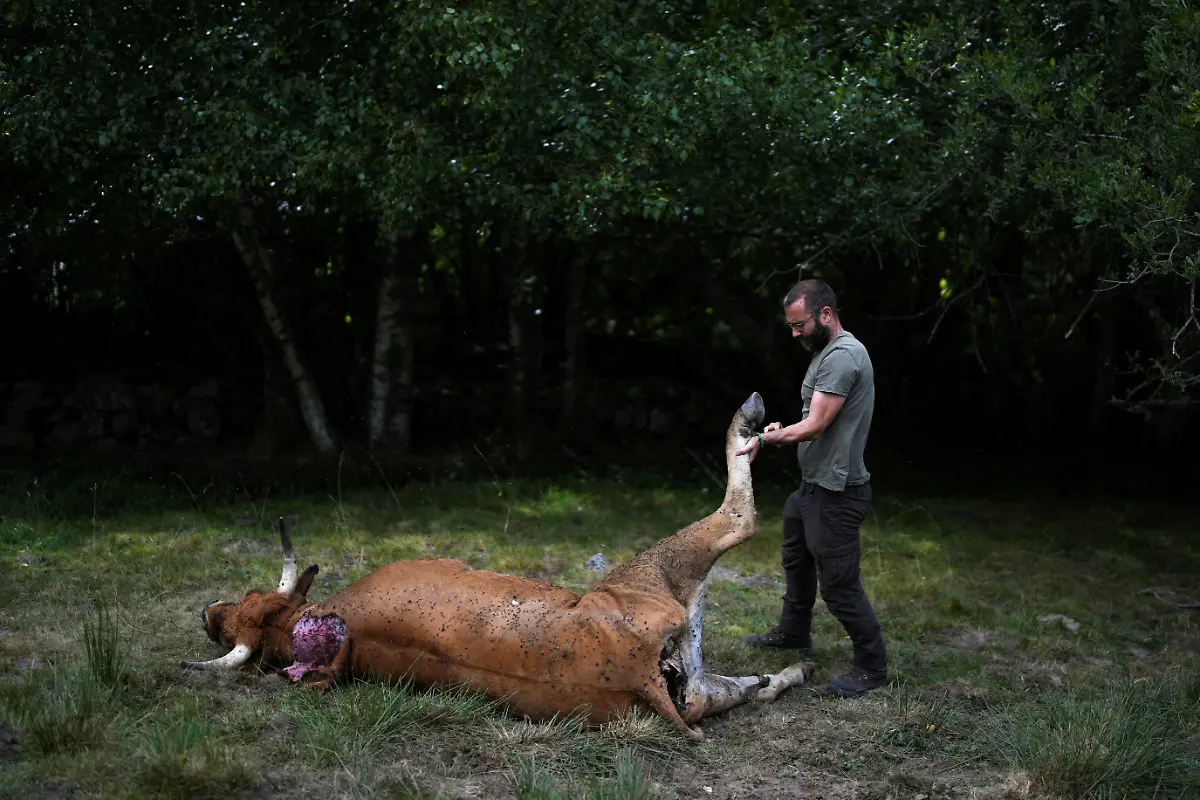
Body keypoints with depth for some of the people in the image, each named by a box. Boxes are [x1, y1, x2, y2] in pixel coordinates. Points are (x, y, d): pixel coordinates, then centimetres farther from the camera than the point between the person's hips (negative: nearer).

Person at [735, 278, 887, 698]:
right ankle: (793, 633, 46)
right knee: (797, 560, 27)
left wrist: (765, 439, -15)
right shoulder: (828, 352, 13)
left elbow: (816, 425, -26)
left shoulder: (843, 356, -21)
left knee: (838, 584, -5)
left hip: (836, 492, -11)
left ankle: (872, 665, 8)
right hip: (813, 485, 11)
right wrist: (782, 433, -1)